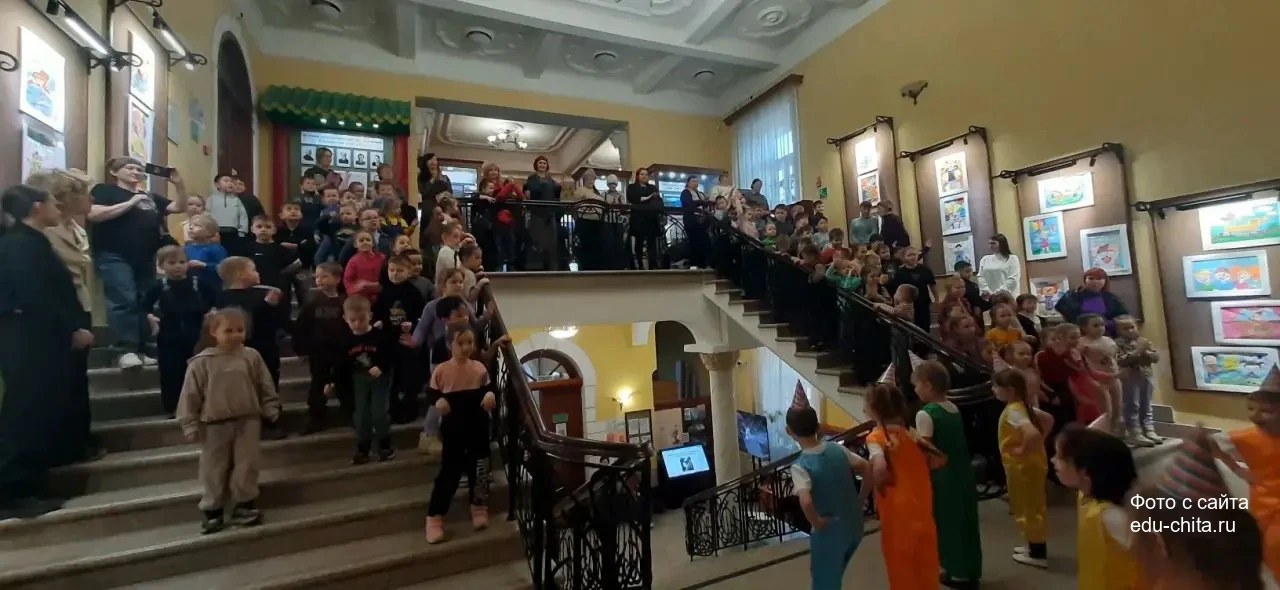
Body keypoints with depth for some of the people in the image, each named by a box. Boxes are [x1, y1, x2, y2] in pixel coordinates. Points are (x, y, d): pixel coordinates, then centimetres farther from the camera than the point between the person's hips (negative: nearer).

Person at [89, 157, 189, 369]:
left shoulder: (150, 197, 20)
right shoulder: (104, 191, 5)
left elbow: (179, 207, 14)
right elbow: (93, 215, -10)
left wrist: (179, 184, 0)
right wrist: (130, 203, -10)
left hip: (145, 259, 5)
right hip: (115, 257, -5)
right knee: (124, 301, -15)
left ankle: (140, 349, 11)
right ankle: (127, 350, -14)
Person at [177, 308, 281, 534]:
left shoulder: (251, 357, -2)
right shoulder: (201, 362, -7)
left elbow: (265, 387, 5)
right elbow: (190, 395, -3)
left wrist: (271, 410, 5)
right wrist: (190, 425, -3)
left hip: (248, 421, 1)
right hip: (215, 425, -1)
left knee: (246, 467, 7)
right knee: (214, 471, 10)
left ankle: (245, 506, 21)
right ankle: (212, 511, 25)